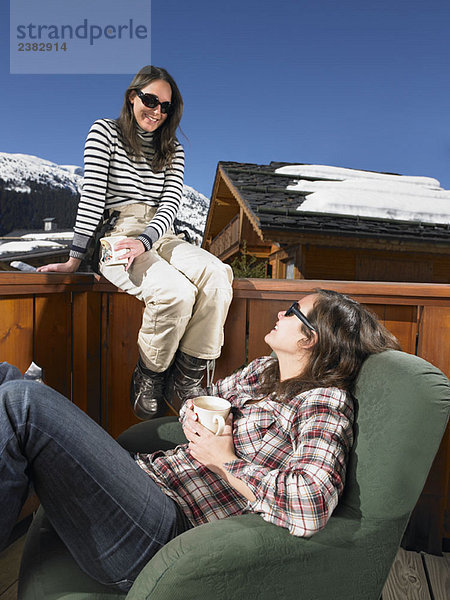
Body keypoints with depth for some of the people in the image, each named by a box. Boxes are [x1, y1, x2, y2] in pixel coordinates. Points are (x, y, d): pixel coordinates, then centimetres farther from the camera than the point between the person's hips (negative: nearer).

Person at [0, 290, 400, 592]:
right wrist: (195, 417, 0)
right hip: (149, 473, 8)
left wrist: (226, 461, -14)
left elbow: (311, 506, -25)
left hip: (169, 528, -8)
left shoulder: (325, 402, -9)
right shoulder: (264, 370, 14)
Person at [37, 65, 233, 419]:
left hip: (160, 238, 4)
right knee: (177, 293, -32)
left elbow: (171, 203, 2)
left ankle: (185, 383, -18)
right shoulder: (105, 132, 9)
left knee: (217, 276, -27)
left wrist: (144, 241, -19)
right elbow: (92, 195, -3)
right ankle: (148, 381, -8)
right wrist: (74, 260, -11)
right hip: (118, 237, -4)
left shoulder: (173, 150, 19)